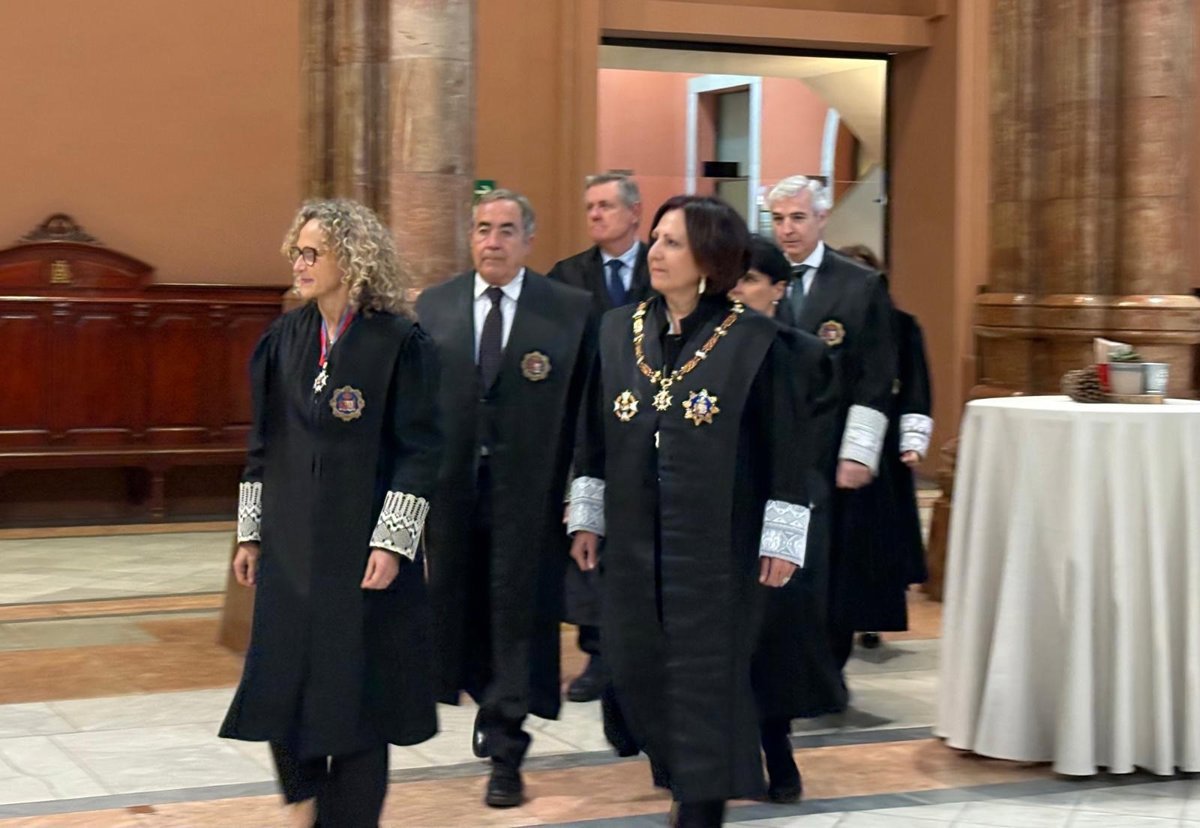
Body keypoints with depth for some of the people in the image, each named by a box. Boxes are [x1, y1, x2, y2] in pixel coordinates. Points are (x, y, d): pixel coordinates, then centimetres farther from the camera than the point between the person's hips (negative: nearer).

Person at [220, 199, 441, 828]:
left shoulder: (398, 342, -9)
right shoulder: (285, 339, 6)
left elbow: (419, 450, -10)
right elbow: (263, 443, 11)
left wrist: (392, 541, -15)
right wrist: (249, 533, 10)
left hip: (362, 546, -5)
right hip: (290, 542, 5)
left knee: (354, 690, 2)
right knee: (281, 677, 7)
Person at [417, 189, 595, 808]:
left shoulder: (571, 310, -2)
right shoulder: (433, 307, 8)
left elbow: (586, 406, -3)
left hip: (529, 488, -3)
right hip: (451, 485, 3)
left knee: (518, 613, -1)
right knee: (462, 608, 12)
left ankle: (505, 753, 5)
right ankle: (496, 711, 35)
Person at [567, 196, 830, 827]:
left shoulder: (756, 341, -9)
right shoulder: (617, 330, 4)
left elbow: (785, 448, -7)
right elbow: (595, 436, 10)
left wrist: (782, 540, -9)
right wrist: (586, 517, 10)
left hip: (718, 544, -4)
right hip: (634, 539, 5)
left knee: (706, 675, 0)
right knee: (637, 671, 10)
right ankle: (689, 776, 33)